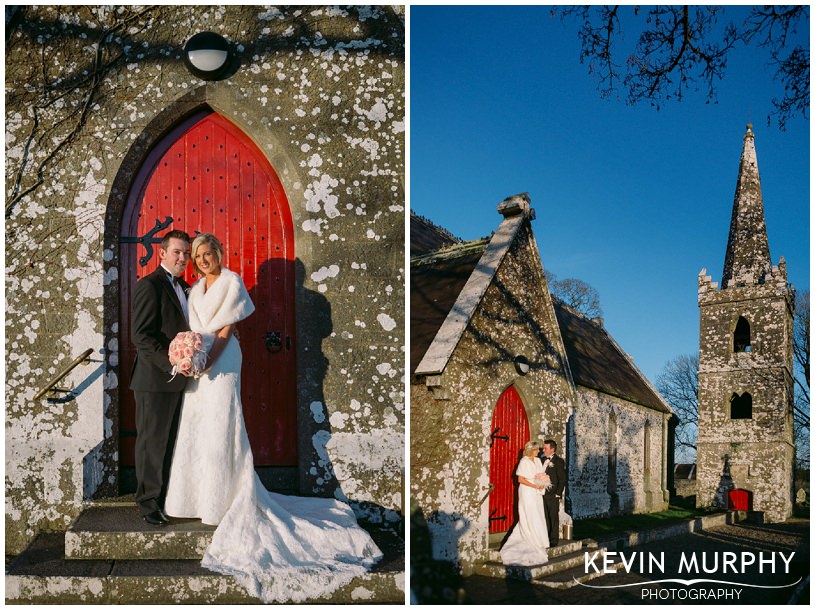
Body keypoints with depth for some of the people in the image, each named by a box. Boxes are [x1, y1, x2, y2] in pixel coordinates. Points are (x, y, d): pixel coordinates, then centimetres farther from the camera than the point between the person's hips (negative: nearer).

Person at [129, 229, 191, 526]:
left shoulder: (182, 287, 16)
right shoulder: (150, 285, -11)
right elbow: (141, 335, -18)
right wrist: (170, 362, -24)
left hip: (176, 379, 8)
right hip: (155, 379, -8)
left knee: (169, 441, 14)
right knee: (152, 442, 2)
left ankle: (165, 497, 24)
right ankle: (149, 503, 12)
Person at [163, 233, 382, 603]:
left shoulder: (231, 282, -4)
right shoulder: (197, 288, 18)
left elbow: (227, 328, -10)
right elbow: (195, 328, 15)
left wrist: (208, 360, -17)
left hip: (221, 361, -7)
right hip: (200, 362, 7)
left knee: (220, 428, -6)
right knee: (196, 429, 8)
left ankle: (225, 499, 0)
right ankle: (200, 497, 16)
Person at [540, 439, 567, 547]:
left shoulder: (558, 461, -7)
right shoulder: (542, 460, 12)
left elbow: (562, 479, -8)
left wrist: (558, 494, -12)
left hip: (552, 495, -6)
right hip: (542, 494, 6)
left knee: (553, 518, 2)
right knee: (545, 518, 11)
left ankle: (554, 540, 9)